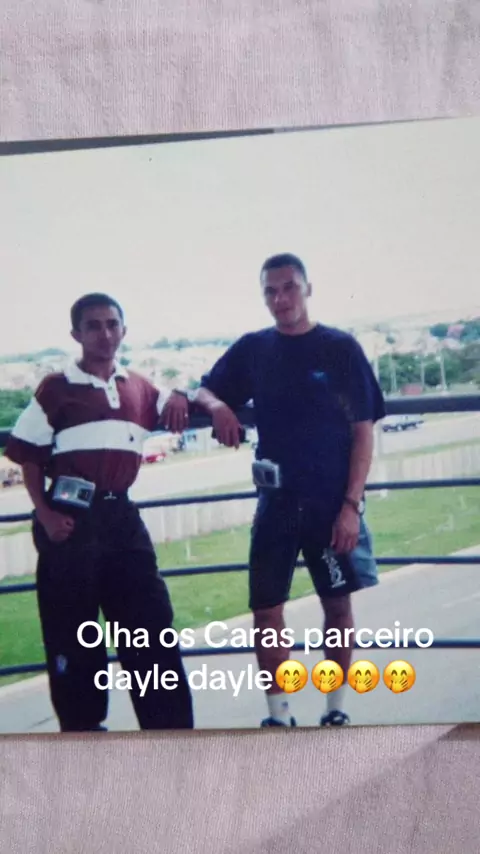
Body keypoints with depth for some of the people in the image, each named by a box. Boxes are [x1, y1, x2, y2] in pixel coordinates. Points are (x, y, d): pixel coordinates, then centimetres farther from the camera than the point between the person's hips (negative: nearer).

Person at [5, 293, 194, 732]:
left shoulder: (139, 387, 11)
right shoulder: (58, 387, -2)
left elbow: (176, 408, 23)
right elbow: (27, 455, -1)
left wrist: (179, 402, -2)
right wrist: (45, 514, -11)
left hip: (121, 515, 4)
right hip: (72, 517, -4)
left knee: (151, 620, 6)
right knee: (73, 629, 4)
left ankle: (172, 727, 16)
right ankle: (82, 726, 19)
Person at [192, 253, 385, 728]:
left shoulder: (341, 348, -3)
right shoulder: (252, 349, 5)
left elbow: (363, 431, -4)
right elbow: (203, 390, 13)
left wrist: (351, 503, -12)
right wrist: (216, 405, -12)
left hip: (334, 501, -2)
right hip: (277, 501, 2)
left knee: (338, 604, 8)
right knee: (266, 610, 3)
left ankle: (335, 710, 24)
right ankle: (278, 716, 17)